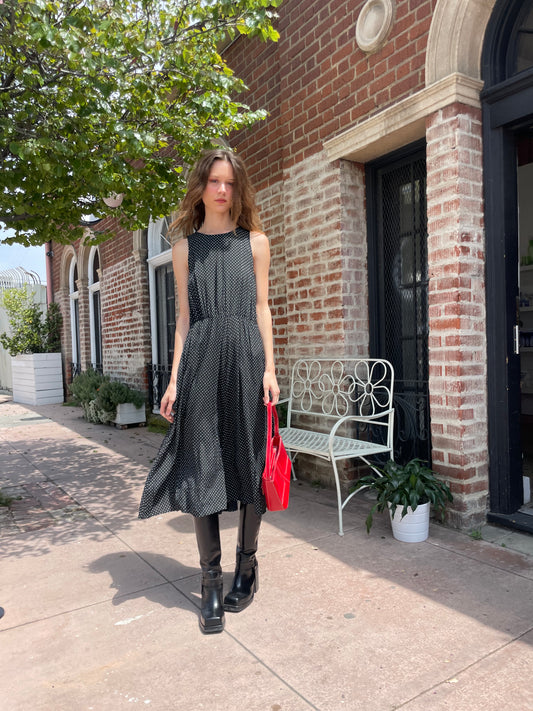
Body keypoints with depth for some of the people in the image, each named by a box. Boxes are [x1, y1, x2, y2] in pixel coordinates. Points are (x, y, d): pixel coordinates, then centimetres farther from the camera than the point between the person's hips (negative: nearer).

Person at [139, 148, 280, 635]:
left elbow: (262, 309, 7)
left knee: (249, 463, 5)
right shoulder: (186, 247, 13)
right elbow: (185, 318, 10)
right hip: (201, 361, 1)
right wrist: (175, 379, 4)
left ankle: (247, 564, 25)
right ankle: (212, 582, 13)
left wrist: (270, 368, -3)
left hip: (245, 357, -1)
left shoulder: (255, 242, 10)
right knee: (202, 466, 0)